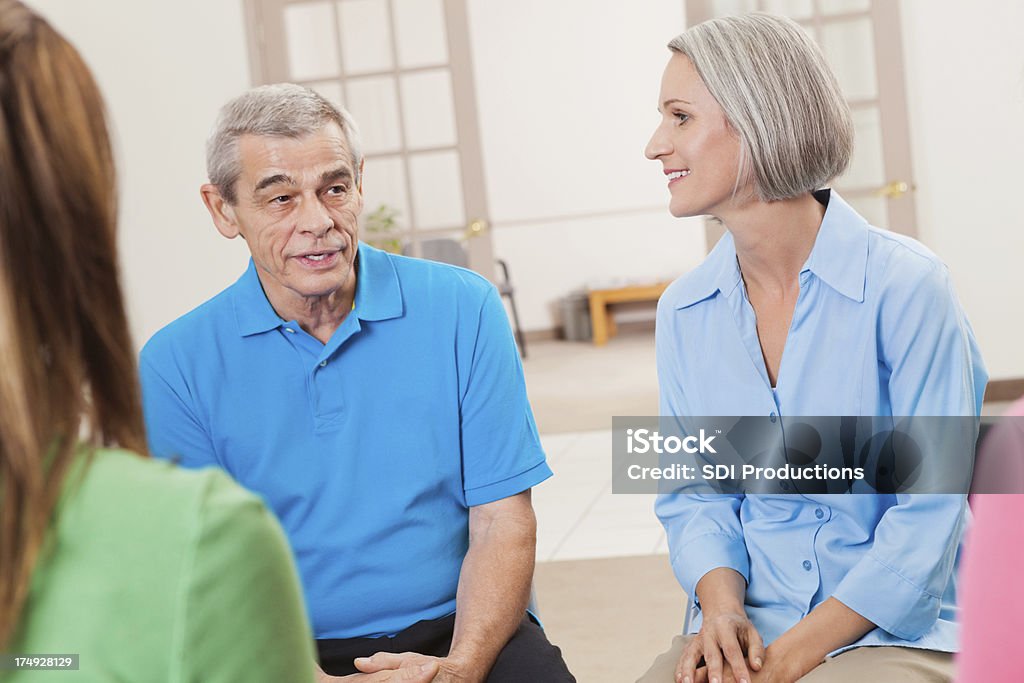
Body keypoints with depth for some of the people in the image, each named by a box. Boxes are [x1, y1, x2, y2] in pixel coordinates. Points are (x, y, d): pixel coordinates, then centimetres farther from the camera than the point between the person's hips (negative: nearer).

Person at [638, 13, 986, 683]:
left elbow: (930, 513, -11)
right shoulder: (684, 311, 3)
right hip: (747, 629, 4)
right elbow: (692, 491, 9)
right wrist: (723, 609, -11)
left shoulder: (906, 285, -11)